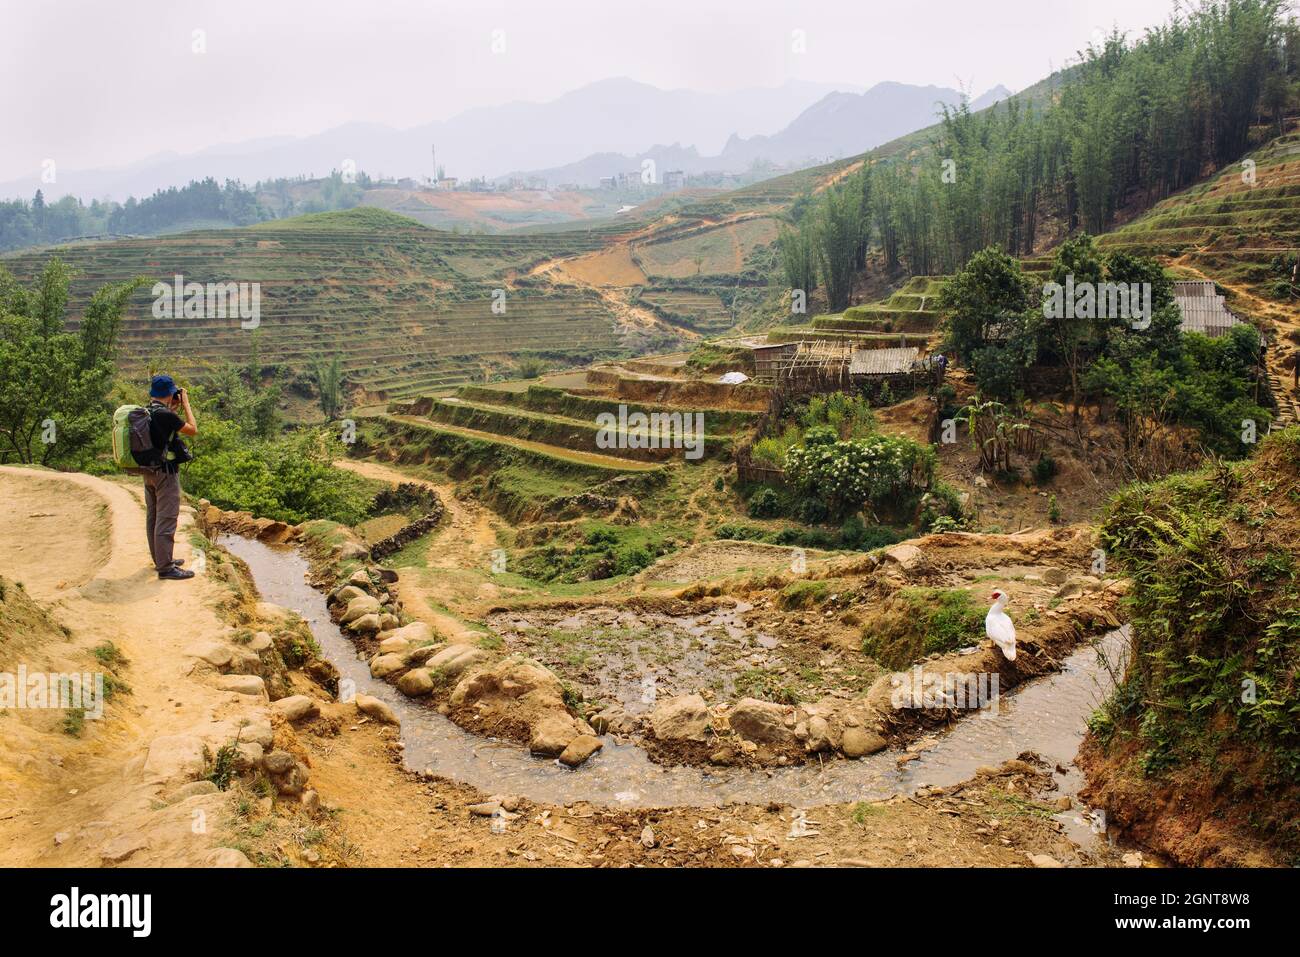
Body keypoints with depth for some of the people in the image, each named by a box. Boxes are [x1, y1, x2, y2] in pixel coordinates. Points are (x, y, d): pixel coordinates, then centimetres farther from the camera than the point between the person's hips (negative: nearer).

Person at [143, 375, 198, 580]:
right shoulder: (165, 415, -21)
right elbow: (193, 430, -12)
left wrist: (174, 408, 16)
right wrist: (185, 405, -4)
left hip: (149, 471, 9)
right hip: (165, 472, -9)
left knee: (153, 517, 17)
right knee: (166, 520, -5)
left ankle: (160, 559, 30)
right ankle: (165, 567, -2)